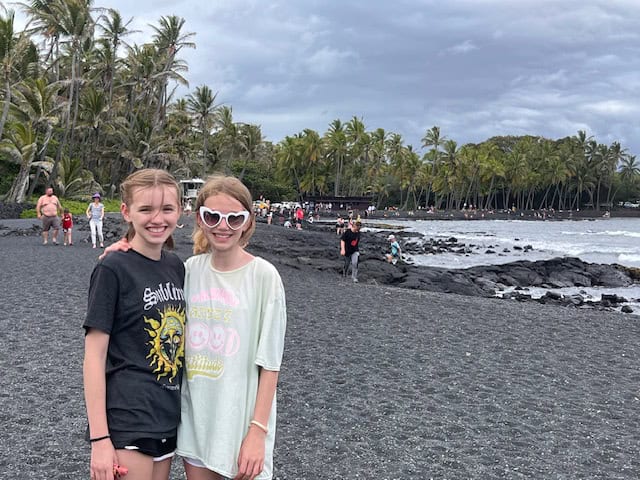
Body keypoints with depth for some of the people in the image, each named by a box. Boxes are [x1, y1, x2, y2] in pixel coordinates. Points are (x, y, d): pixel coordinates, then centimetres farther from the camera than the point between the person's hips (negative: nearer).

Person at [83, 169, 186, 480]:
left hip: (168, 417, 6)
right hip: (127, 420, -6)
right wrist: (99, 438, -14)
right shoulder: (113, 270, -11)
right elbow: (94, 355, -12)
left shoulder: (176, 266, 6)